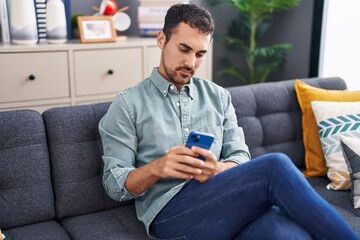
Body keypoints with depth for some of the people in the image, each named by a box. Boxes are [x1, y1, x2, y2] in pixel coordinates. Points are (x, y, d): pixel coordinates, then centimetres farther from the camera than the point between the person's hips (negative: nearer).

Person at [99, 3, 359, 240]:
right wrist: (156, 168, -18)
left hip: (227, 203, 4)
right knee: (276, 167, -28)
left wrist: (217, 169, -12)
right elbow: (115, 184, 2)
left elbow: (241, 159, 12)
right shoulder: (128, 104, 7)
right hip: (170, 214, -3)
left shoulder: (219, 96, 18)